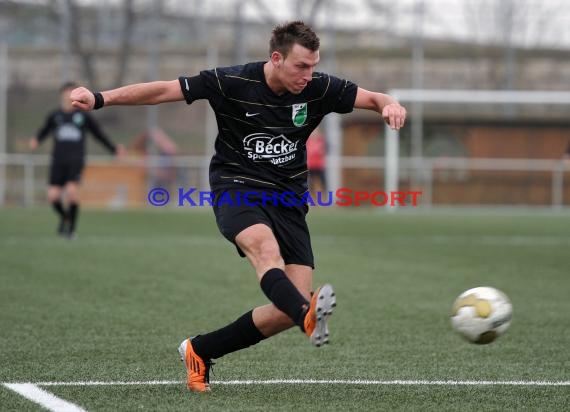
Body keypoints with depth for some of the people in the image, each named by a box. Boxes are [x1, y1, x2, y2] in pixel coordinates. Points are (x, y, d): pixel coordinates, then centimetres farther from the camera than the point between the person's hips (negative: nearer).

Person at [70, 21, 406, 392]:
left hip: (288, 197, 4)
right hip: (236, 187, -4)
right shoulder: (232, 83, -12)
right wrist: (101, 98, -18)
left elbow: (371, 98, 2)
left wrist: (390, 104, -23)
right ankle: (309, 316, -65)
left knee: (289, 309, -8)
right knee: (264, 246, -38)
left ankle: (200, 351, 9)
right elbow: (163, 90, -10)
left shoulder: (319, 89, -5)